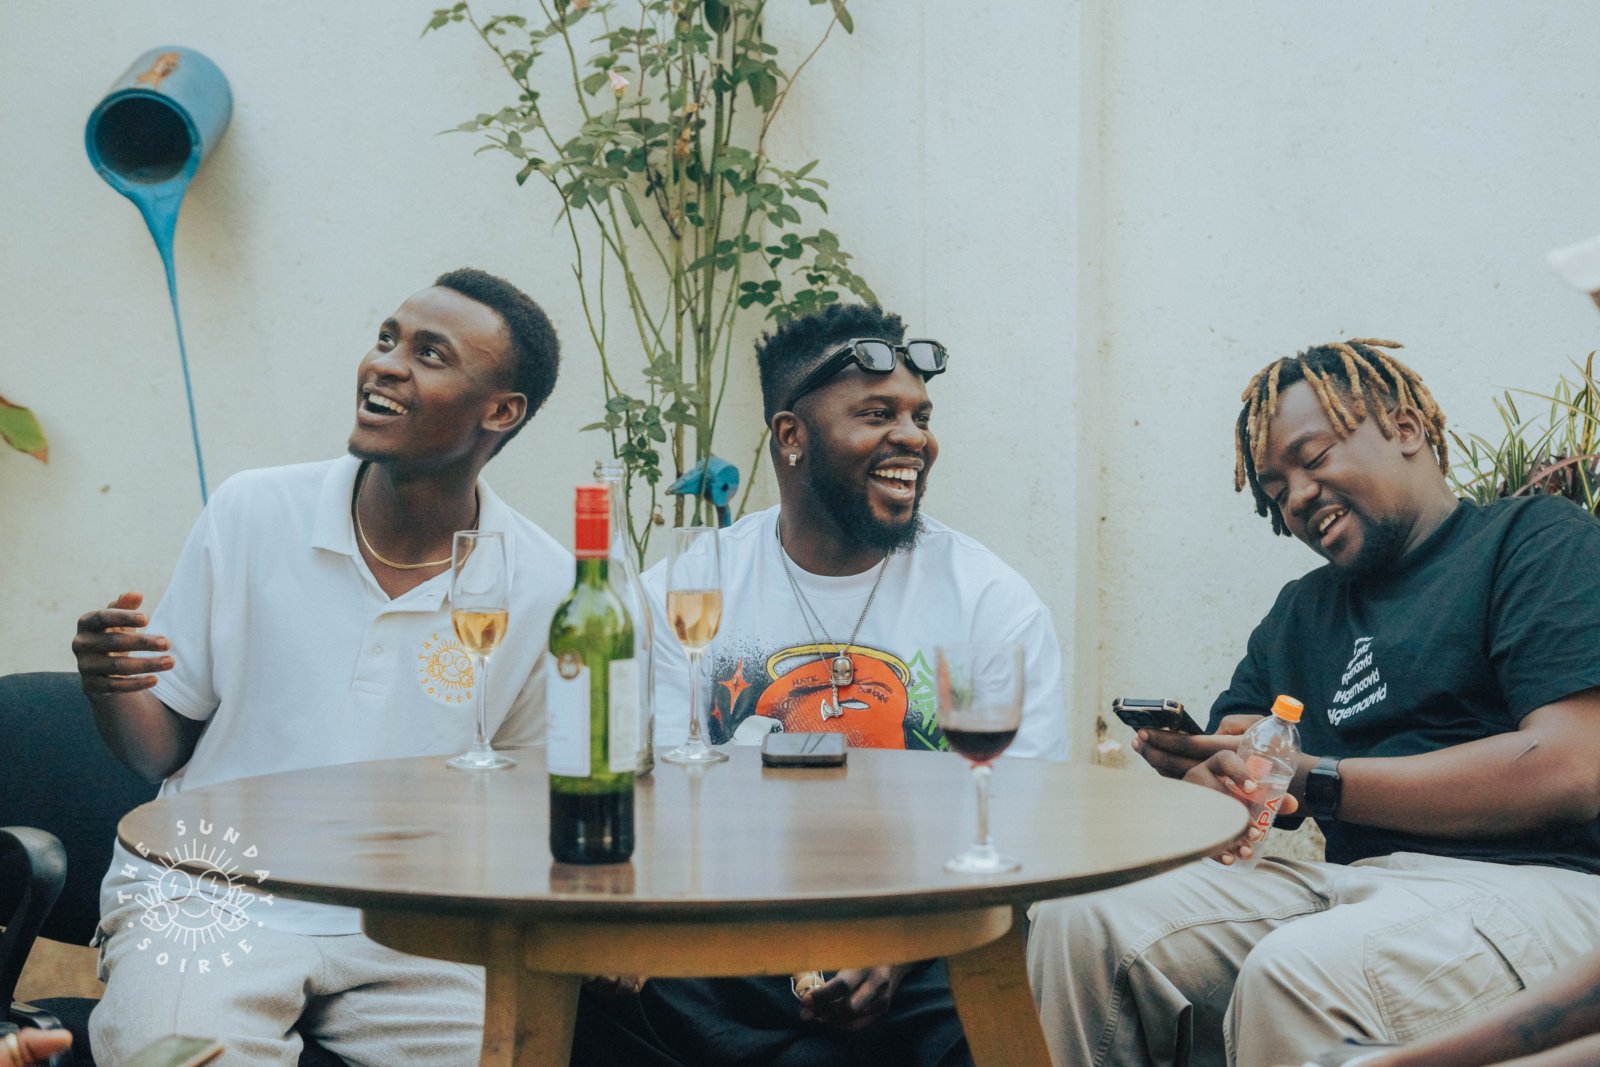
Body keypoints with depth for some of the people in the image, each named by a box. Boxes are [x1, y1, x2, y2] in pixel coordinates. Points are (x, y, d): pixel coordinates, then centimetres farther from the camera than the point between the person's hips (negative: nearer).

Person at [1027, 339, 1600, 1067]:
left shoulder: (1536, 540, 4)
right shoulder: (1303, 610, 25)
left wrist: (1312, 782, -9)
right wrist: (1204, 773, -10)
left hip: (1530, 882, -6)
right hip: (1347, 882, 6)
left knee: (1299, 977, -36)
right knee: (1078, 926, -15)